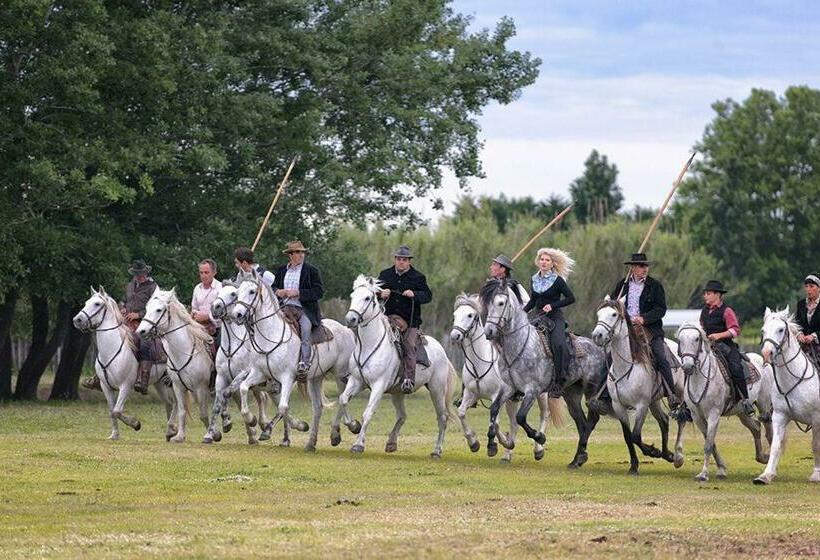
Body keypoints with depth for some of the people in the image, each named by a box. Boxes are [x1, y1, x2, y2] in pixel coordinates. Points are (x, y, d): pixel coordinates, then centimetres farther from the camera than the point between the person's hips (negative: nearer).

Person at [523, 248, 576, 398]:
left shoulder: (557, 281, -6)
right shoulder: (534, 280, 11)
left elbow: (571, 298, -5)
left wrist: (552, 305, -14)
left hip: (555, 318, -6)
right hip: (539, 318, 6)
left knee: (558, 344, -28)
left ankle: (559, 381, -24)